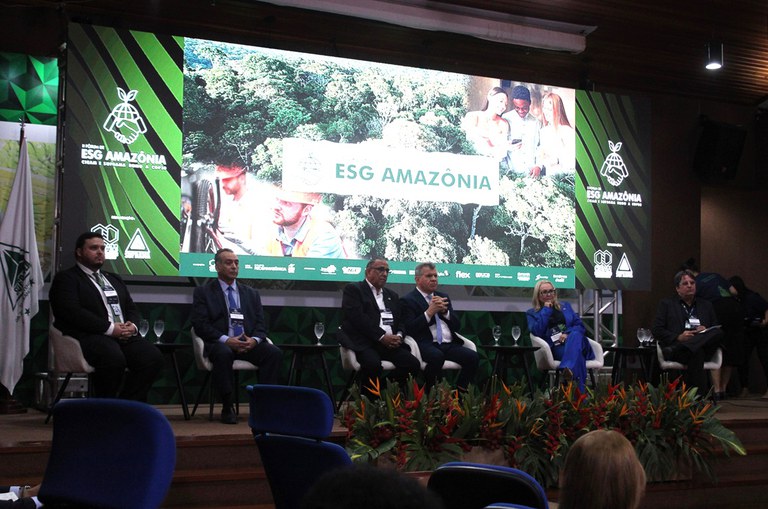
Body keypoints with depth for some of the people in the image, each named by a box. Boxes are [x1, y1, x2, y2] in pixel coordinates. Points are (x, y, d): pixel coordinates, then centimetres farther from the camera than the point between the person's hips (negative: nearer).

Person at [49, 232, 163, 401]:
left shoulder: (114, 279, 29)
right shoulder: (66, 278, 6)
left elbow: (132, 309, 25)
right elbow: (72, 312, -10)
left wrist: (132, 325, -1)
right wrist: (110, 328, -16)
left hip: (124, 336, 7)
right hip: (90, 336, -6)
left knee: (153, 357, -22)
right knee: (113, 358, -38)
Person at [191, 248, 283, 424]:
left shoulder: (251, 293, 21)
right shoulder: (203, 292, 9)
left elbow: (260, 324, 13)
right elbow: (200, 324, -3)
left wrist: (254, 340, -12)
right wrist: (226, 340, -18)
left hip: (249, 344, 3)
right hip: (219, 343, -3)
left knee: (274, 352, -26)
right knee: (223, 354, -39)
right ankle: (227, 407, -26)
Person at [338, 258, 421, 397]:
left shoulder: (392, 295, 27)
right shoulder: (353, 289, 7)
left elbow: (401, 321, 22)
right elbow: (357, 317, -8)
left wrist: (399, 335, -2)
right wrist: (382, 336, -14)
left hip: (390, 342, 6)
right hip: (364, 342, -6)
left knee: (413, 364, -20)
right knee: (373, 364, -36)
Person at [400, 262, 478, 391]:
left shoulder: (443, 296, 23)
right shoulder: (408, 300, 5)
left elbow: (457, 325, 17)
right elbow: (409, 329, -8)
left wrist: (445, 311, -1)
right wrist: (429, 312, -14)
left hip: (449, 344, 5)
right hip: (426, 345, -5)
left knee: (473, 356, -21)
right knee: (437, 356, -37)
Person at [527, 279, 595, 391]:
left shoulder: (565, 306, 28)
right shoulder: (532, 313, 19)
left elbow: (580, 326, 16)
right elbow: (537, 331, -4)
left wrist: (568, 334, -6)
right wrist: (546, 310, 3)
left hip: (575, 341, 3)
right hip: (556, 348, -2)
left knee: (575, 334, -38)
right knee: (577, 355, -38)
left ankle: (568, 369, -66)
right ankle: (579, 392, -57)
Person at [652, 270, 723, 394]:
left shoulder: (706, 305, 29)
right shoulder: (666, 304, 20)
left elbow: (717, 330, 25)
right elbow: (656, 330, 9)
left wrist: (705, 331, 0)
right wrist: (678, 337, -8)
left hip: (704, 348, 3)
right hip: (676, 344, -3)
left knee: (717, 333, -33)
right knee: (696, 353, -40)